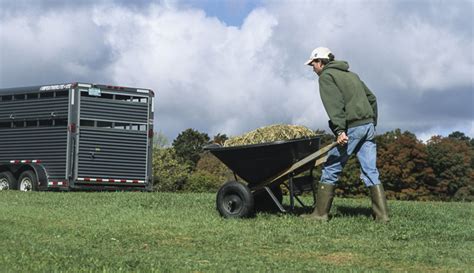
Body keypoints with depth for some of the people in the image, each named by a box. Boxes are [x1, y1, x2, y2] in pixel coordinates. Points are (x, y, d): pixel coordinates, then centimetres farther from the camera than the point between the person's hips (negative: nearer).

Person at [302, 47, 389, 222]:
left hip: (351, 127, -7)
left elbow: (334, 104, -15)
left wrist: (339, 130, -23)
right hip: (368, 125, 7)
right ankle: (382, 214, -2)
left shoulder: (326, 76, 0)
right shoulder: (351, 74, 25)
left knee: (331, 170, 2)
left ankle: (320, 213, 4)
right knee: (370, 171, 5)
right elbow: (371, 98, 24)